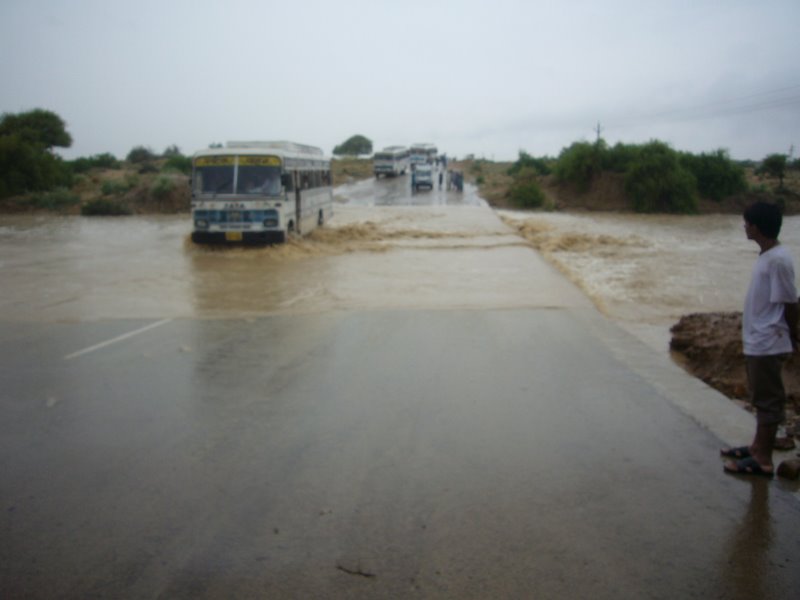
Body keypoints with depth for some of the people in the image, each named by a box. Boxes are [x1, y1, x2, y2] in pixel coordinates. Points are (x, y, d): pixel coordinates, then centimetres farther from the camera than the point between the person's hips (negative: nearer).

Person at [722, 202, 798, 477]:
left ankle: (763, 459, 9)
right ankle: (758, 446, 32)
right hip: (757, 340, 10)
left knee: (768, 399, 0)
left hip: (767, 343, -10)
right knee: (761, 397, 19)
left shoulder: (778, 260, -22)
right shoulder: (767, 256, 9)